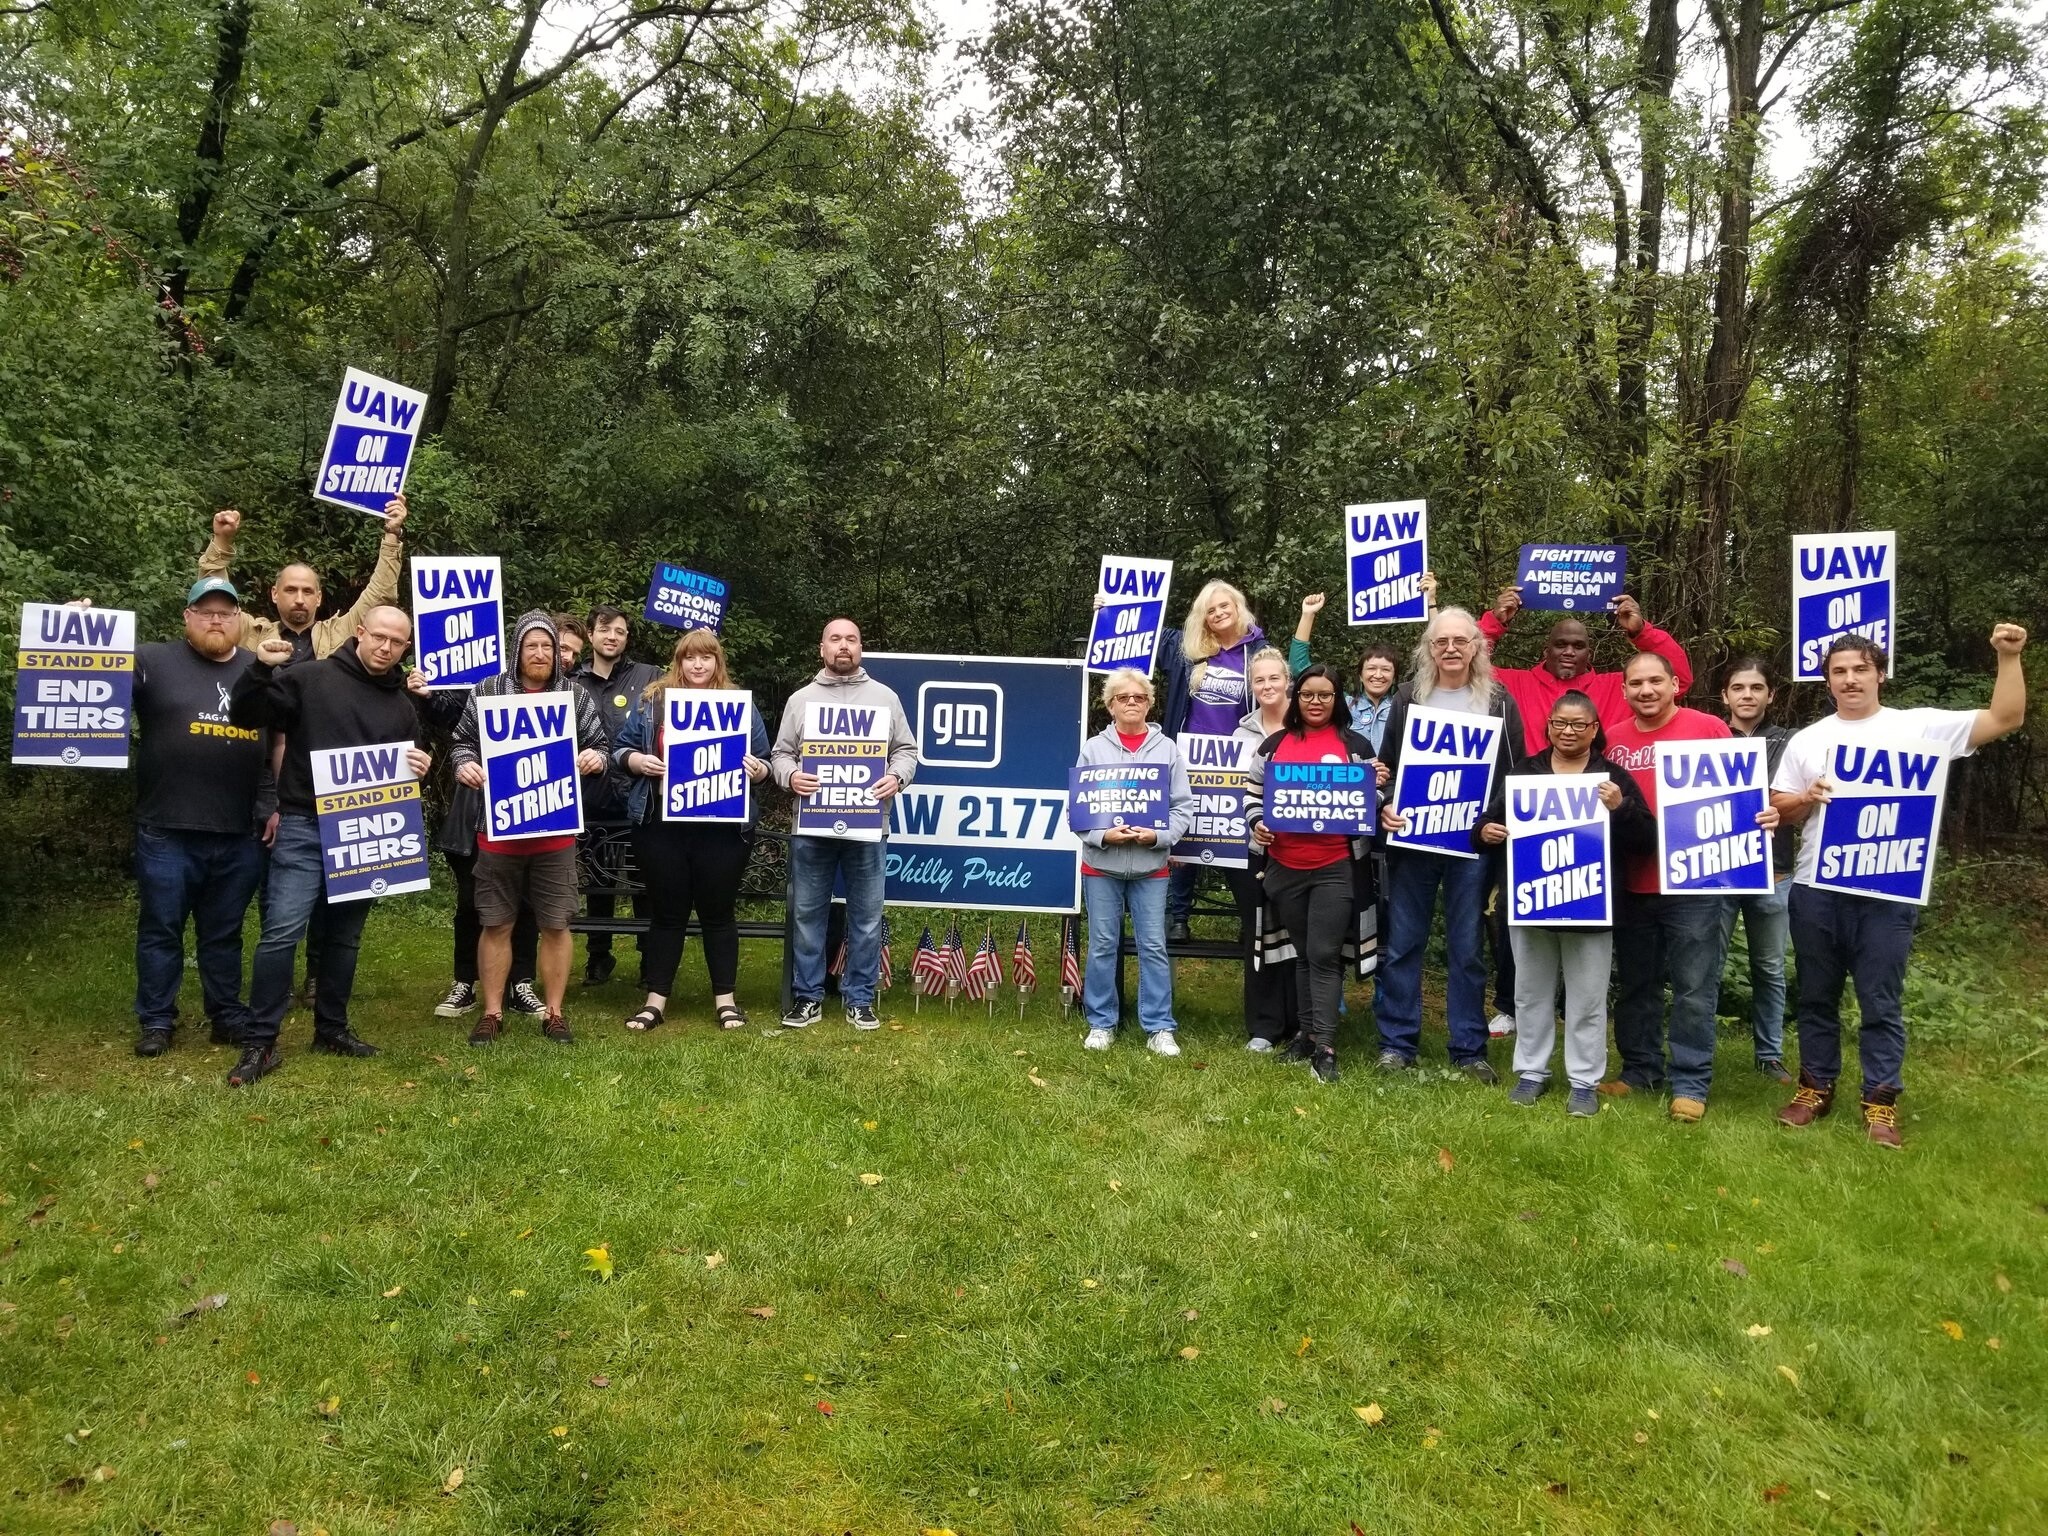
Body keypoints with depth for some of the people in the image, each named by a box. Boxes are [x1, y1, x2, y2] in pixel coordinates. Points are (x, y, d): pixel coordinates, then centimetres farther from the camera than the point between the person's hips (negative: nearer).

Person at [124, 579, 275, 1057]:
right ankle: (156, 1021, 18)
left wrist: (274, 806, 9)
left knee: (224, 933, 13)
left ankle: (228, 1016, 23)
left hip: (239, 836, 2)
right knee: (160, 929, 7)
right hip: (167, 832, -2)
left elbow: (279, 747, 15)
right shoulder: (155, 661, 2)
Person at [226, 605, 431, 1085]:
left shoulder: (402, 705, 13)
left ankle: (331, 1028, 26)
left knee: (345, 936, 13)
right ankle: (259, 1042, -3)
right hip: (304, 827, -5)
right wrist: (260, 669, -22)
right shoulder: (310, 678, -2)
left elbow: (409, 769, 22)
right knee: (282, 931, -12)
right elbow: (244, 715, -6)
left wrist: (420, 769, -1)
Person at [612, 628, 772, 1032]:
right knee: (667, 912, 9)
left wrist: (757, 770, -12)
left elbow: (762, 762, 9)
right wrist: (637, 761, -12)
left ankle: (726, 998, 19)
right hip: (661, 825, 0)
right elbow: (620, 749, 8)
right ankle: (656, 999, 19)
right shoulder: (650, 699, 7)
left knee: (718, 911, 8)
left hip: (722, 827, 0)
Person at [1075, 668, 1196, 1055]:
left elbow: (1183, 807, 1)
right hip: (1101, 865, 0)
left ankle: (1159, 1028, 10)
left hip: (1151, 867, 0)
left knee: (1154, 947, 2)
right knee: (1102, 946, 7)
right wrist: (1103, 835, -16)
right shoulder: (1094, 748, 1)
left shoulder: (1167, 749, 2)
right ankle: (1101, 1024, 18)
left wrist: (1158, 836, -15)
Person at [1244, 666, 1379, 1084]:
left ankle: (1325, 1046, -8)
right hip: (1285, 867, 3)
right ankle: (1307, 1031, 24)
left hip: (1336, 867, -3)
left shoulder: (1355, 745, 4)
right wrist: (1256, 823, -5)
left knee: (1324, 955, -8)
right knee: (1304, 954, 14)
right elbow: (1253, 790, 12)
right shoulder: (1274, 745, 10)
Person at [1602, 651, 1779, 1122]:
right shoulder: (1613, 740, 5)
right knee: (1635, 984, 14)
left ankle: (1690, 1083, 11)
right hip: (1631, 884, 4)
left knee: (1694, 990, 2)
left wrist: (1763, 815, -22)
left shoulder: (1708, 728, -5)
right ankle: (1639, 1069, 28)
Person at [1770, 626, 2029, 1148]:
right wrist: (1807, 797, -10)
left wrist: (2008, 658, -12)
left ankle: (1881, 1102, 13)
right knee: (1817, 997, 12)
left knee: (1880, 1003, 3)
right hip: (1815, 890, 3)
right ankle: (1816, 1087, 24)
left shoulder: (1918, 726, 2)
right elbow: (1779, 810, 10)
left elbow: (2006, 719, -3)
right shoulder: (1807, 740, 10)